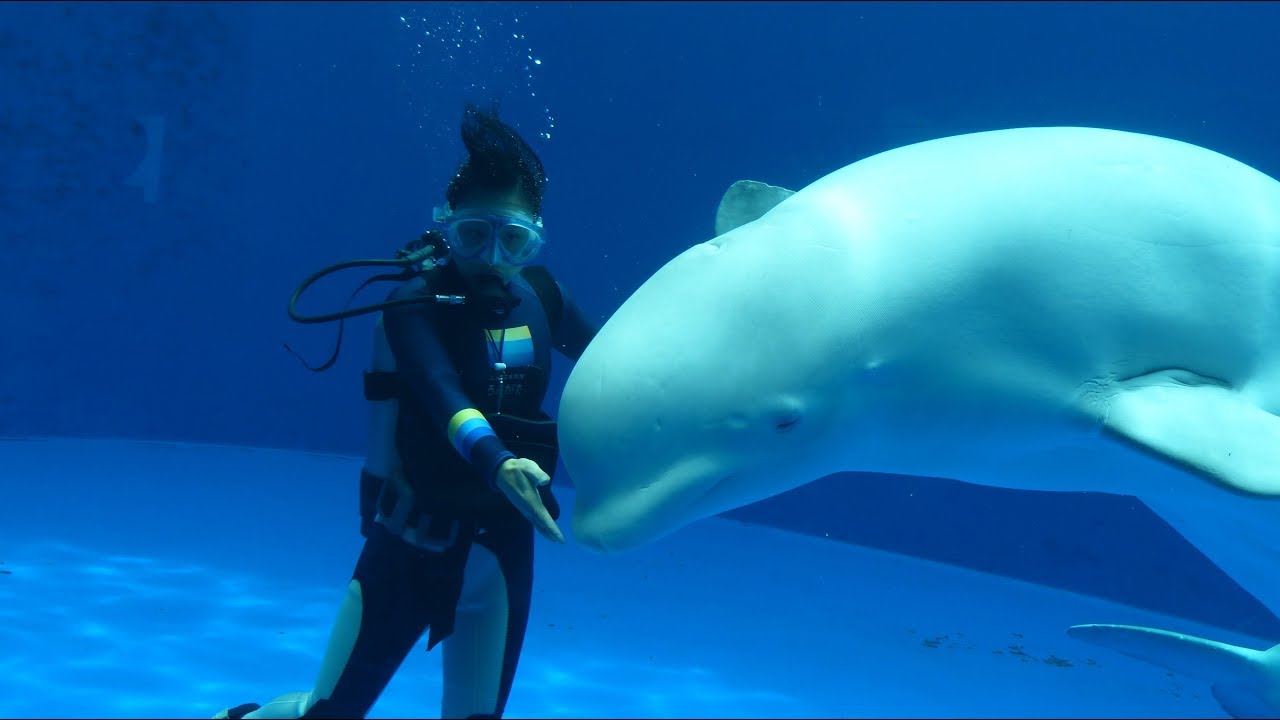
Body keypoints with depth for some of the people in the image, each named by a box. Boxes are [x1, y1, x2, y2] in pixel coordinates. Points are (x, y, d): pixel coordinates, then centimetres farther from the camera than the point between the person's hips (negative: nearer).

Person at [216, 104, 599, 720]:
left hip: (502, 546, 4)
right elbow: (442, 393, -35)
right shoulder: (417, 304, -17)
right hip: (415, 539, -4)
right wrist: (496, 461, -53)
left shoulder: (542, 297, -2)